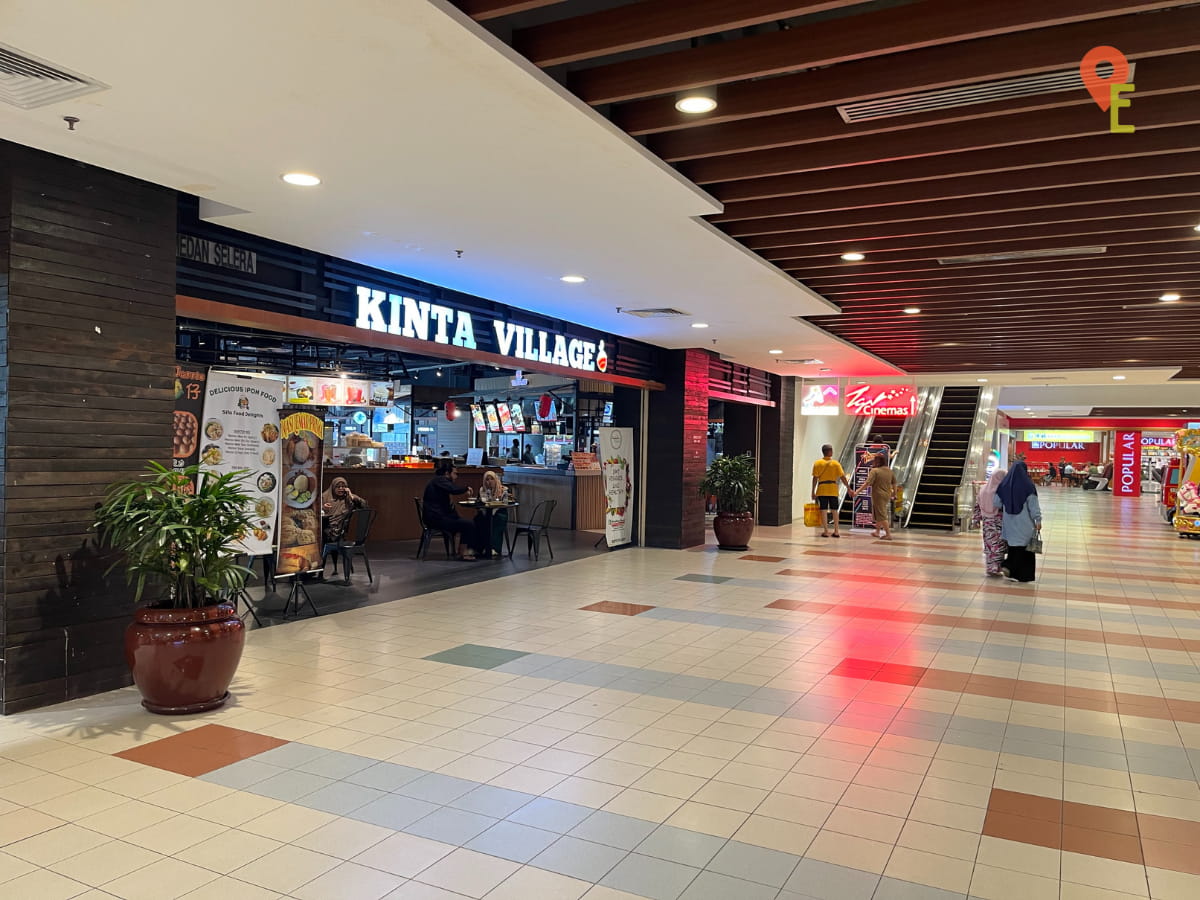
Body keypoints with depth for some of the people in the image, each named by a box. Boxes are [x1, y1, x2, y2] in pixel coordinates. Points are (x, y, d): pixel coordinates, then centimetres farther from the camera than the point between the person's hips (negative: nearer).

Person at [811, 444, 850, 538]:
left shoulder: (817, 463, -2)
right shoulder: (836, 463, -1)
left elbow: (815, 478, -4)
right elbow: (842, 477, -3)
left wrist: (813, 492, 0)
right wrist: (848, 488, 5)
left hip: (822, 489, -1)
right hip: (833, 489, 1)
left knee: (824, 510, 0)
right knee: (834, 510, 10)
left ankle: (826, 531, -2)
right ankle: (836, 531, 11)